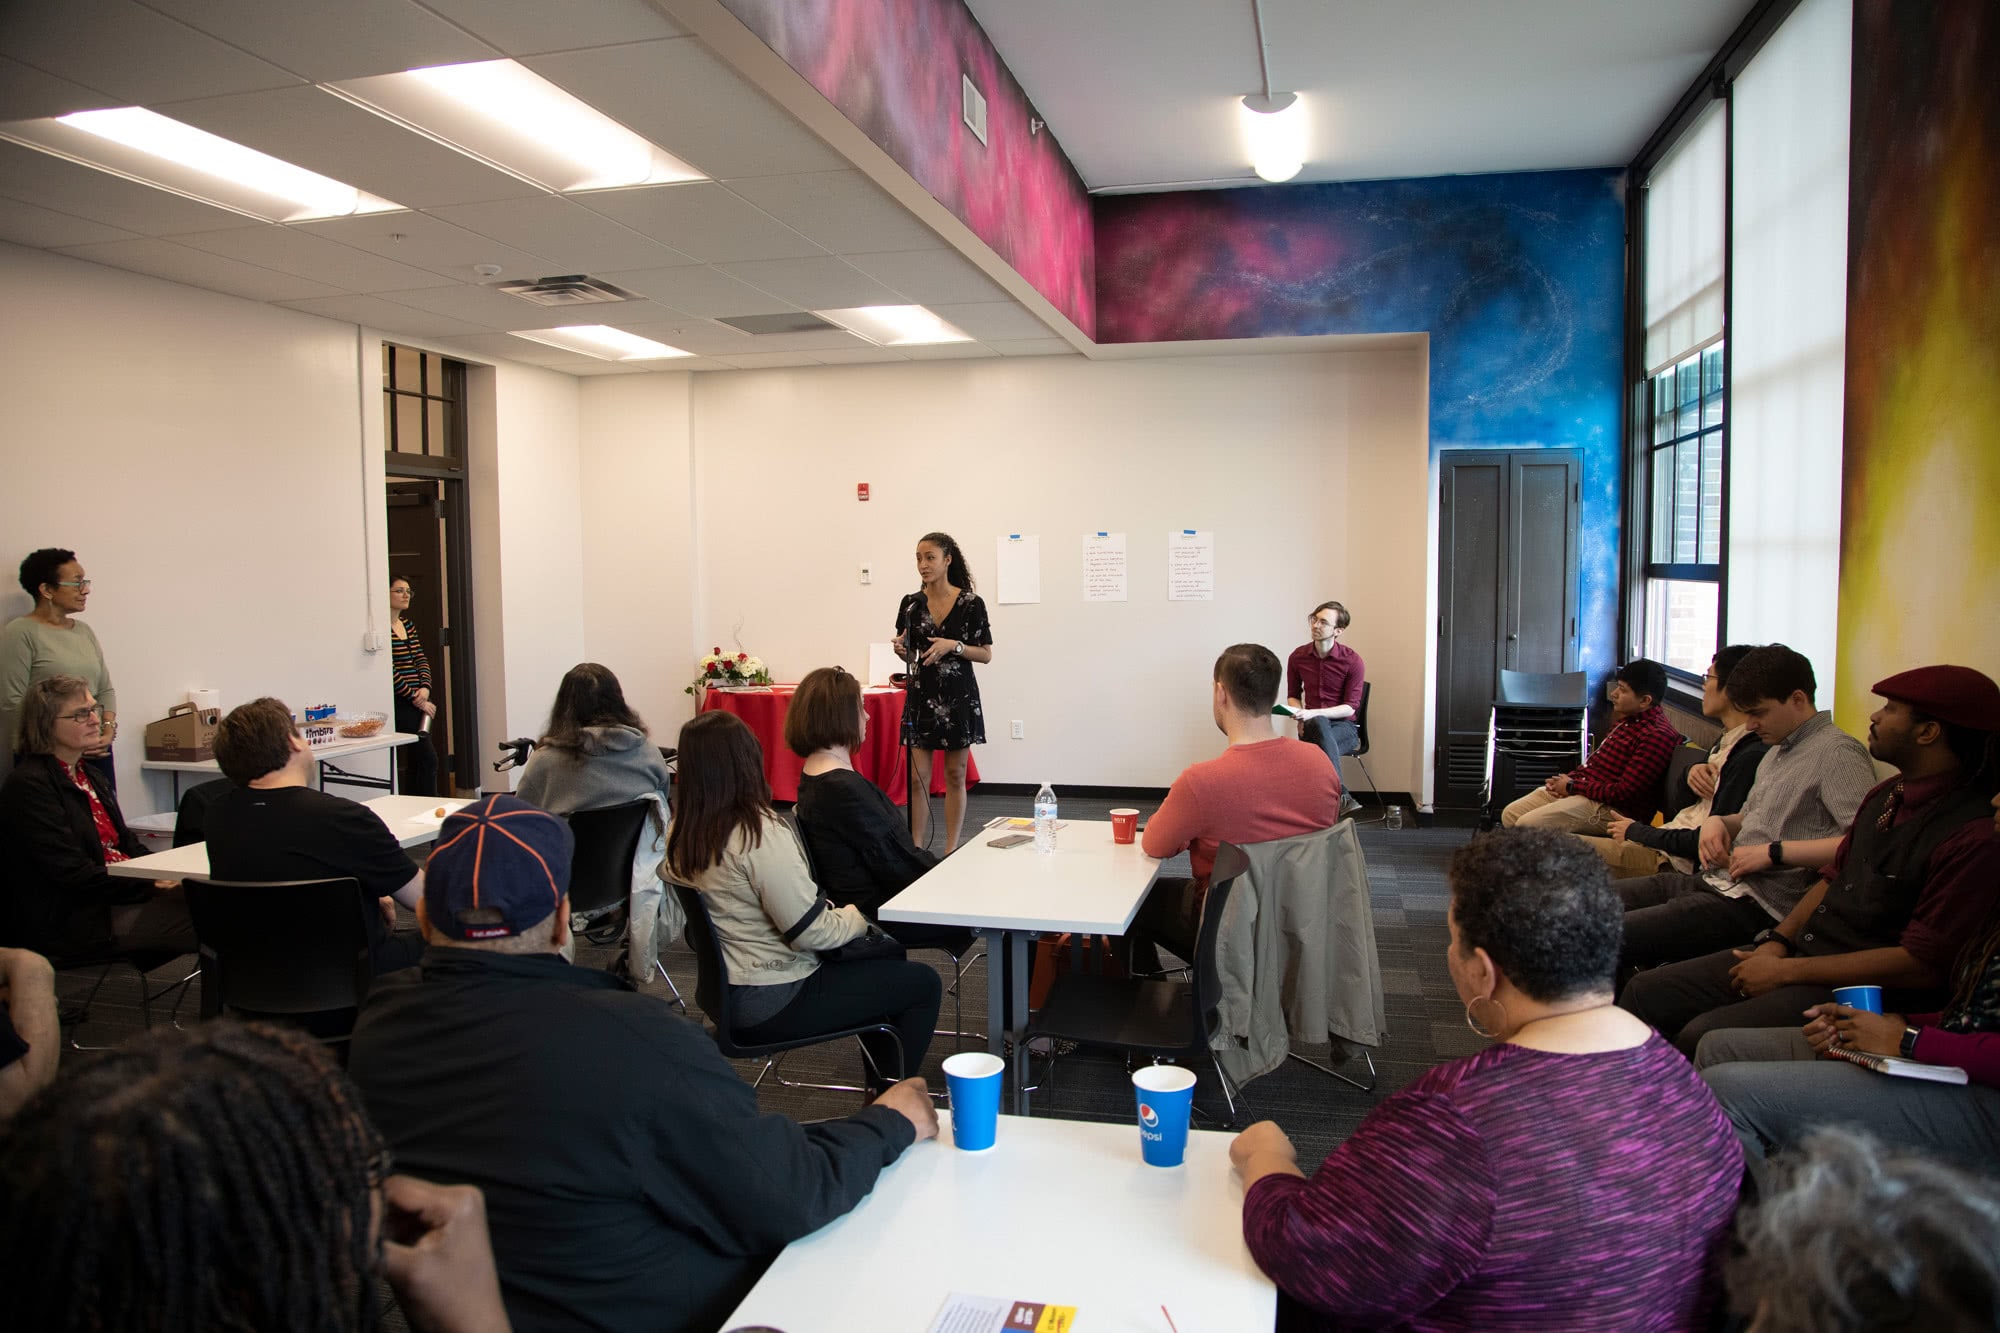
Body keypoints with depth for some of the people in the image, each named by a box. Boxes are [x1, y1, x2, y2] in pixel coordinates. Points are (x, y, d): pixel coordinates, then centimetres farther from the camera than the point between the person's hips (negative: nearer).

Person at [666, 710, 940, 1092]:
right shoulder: (760, 835, -26)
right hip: (772, 1005, -9)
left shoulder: (683, 833, 0)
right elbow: (811, 931, -23)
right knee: (923, 984, 2)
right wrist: (855, 917, -3)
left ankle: (879, 1083, 35)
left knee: (885, 951, 24)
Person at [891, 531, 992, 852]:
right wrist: (901, 650, -10)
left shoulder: (971, 603, -6)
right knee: (917, 777, 0)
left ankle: (951, 850, 13)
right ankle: (917, 849, 7)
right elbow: (909, 653, 13)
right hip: (921, 694, 2)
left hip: (959, 696, -2)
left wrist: (954, 646, -18)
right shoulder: (911, 603, 4)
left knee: (955, 776, 5)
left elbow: (986, 654, -3)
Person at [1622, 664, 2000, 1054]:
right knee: (1647, 992, -1)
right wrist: (1778, 941, 3)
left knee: (1703, 1037, -28)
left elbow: (1922, 964, -20)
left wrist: (1789, 971, -16)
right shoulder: (1887, 795, 10)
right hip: (1800, 951, 9)